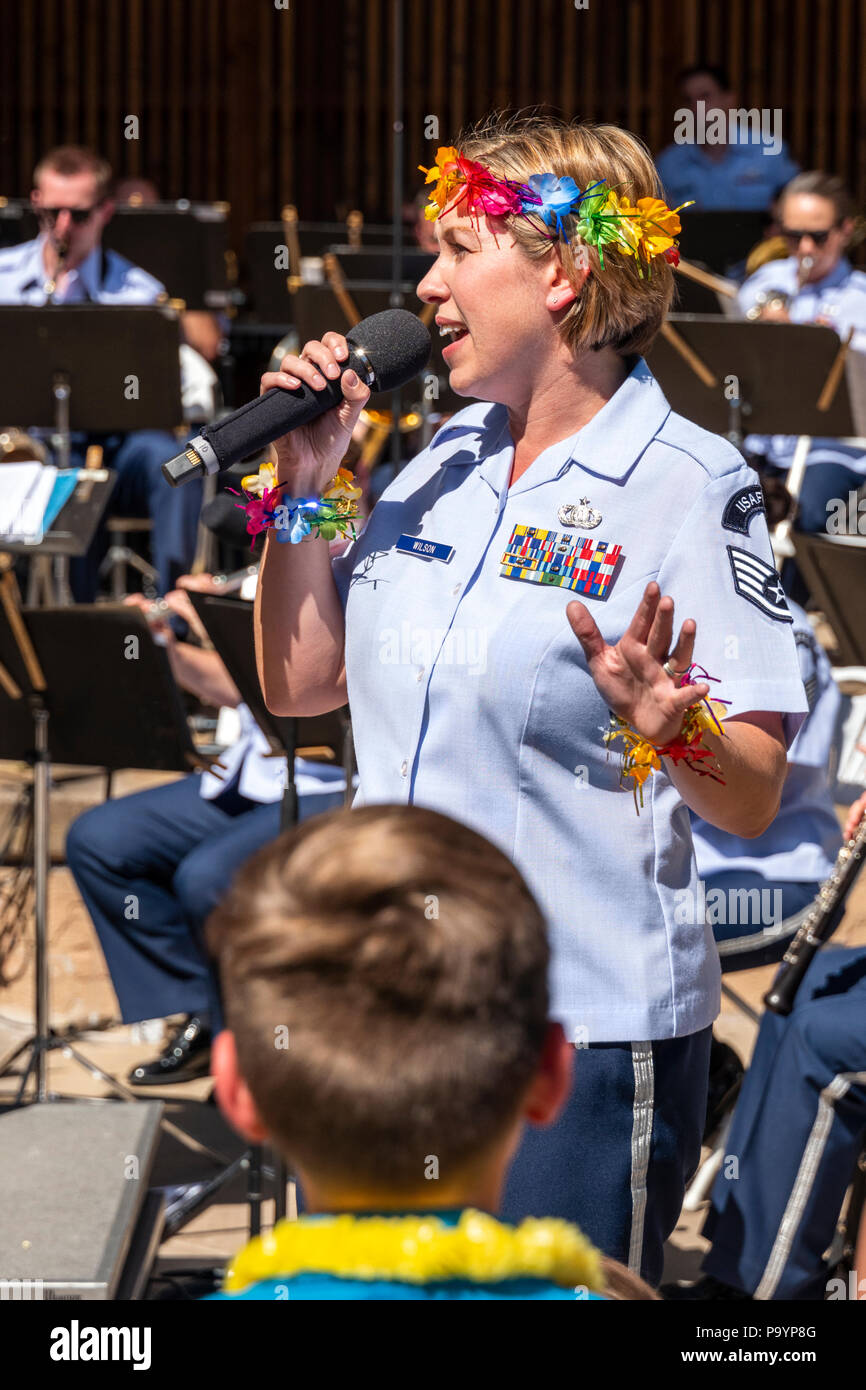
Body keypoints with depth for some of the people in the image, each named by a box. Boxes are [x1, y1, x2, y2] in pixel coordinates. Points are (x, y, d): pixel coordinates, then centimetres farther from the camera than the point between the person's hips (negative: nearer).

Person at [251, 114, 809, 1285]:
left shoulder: (688, 488, -11)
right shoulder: (441, 465, 9)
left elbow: (753, 803, -15)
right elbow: (300, 686, 13)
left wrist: (668, 731, -35)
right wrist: (307, 484, 5)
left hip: (588, 1029, -7)